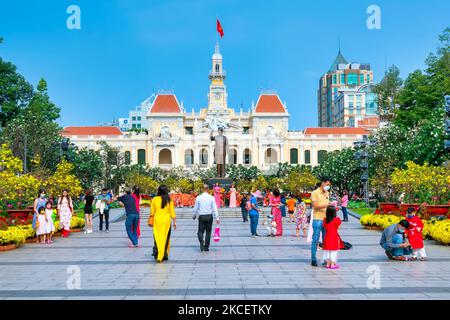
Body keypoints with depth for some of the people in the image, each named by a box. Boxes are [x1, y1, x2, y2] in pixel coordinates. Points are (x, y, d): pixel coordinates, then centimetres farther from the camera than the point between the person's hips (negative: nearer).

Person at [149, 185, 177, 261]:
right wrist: (174, 222, 5)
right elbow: (172, 212, -2)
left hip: (157, 220, 0)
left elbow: (152, 212, 2)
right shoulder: (169, 200, -4)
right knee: (165, 238, 9)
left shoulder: (154, 199, -2)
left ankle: (157, 255, -7)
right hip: (166, 220, 0)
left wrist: (150, 221, 16)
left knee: (157, 238, 5)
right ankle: (164, 256, 15)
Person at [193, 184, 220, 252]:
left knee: (200, 231, 7)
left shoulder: (198, 197, -4)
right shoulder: (212, 198, -4)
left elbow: (195, 208, 1)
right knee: (208, 232, 11)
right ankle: (206, 247, 13)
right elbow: (214, 209, -4)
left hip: (201, 216, -1)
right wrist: (217, 218, -2)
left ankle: (201, 242, -22)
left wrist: (193, 216, 16)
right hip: (209, 216, 1)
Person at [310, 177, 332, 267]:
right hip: (317, 219, -6)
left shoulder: (327, 193, 15)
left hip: (326, 219, 6)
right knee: (315, 240, -1)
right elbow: (315, 206, -14)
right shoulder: (315, 193, -5)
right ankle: (313, 259, 5)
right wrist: (326, 205, -23)